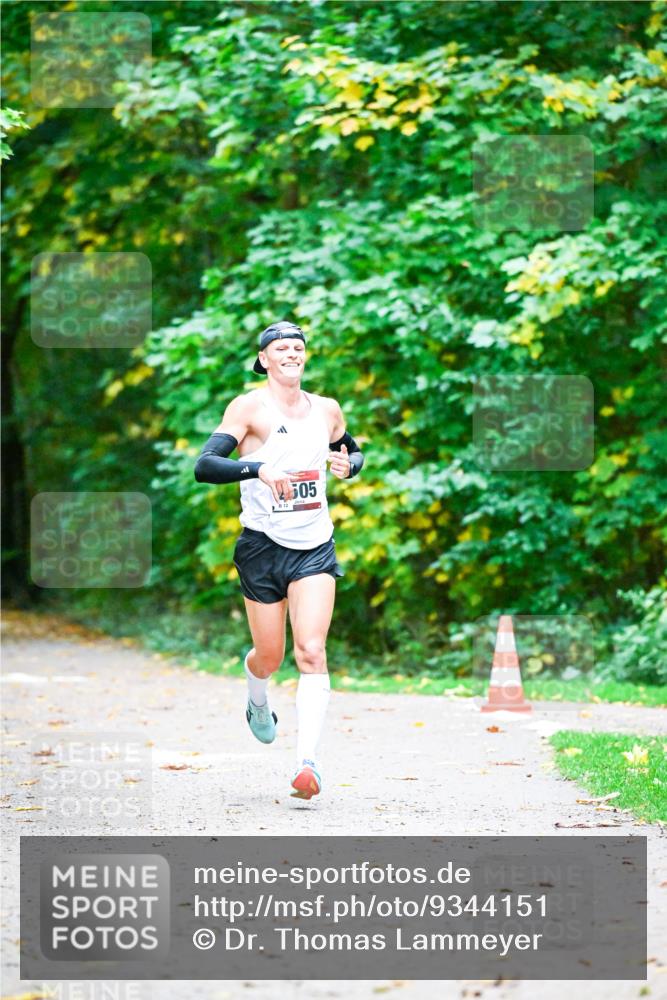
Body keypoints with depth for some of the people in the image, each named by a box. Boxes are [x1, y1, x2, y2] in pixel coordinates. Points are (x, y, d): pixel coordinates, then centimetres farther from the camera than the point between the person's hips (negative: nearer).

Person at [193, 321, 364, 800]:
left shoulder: (327, 410, 8)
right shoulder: (249, 407, -6)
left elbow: (354, 453, 27)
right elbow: (204, 466, -16)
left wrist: (349, 463, 2)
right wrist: (259, 469, -31)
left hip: (315, 548, 2)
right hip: (263, 546, -2)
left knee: (312, 650, -15)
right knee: (269, 657, 9)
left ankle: (308, 760, -21)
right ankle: (258, 704, 46)